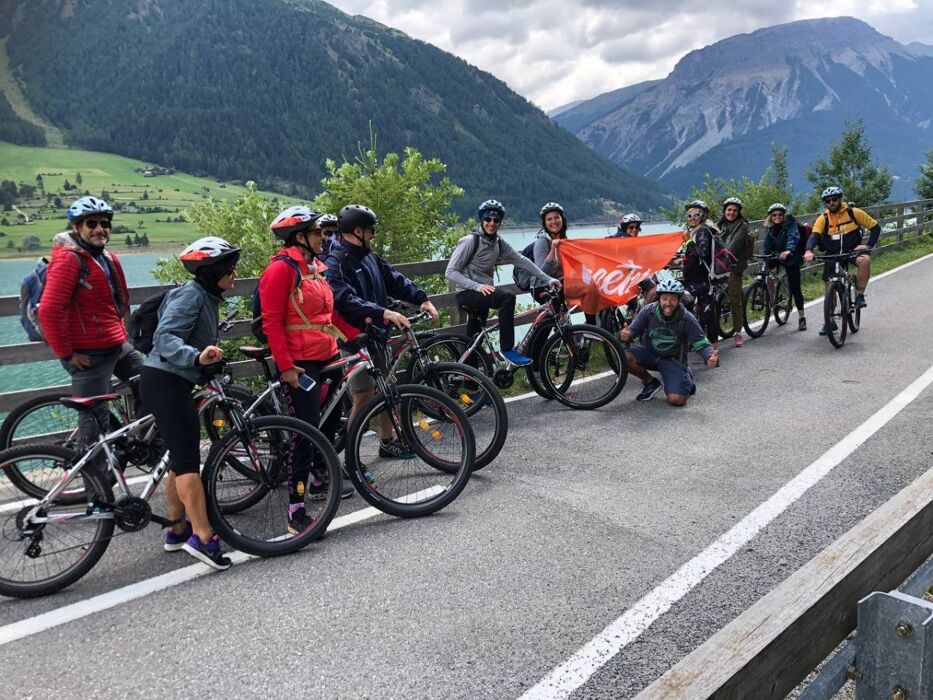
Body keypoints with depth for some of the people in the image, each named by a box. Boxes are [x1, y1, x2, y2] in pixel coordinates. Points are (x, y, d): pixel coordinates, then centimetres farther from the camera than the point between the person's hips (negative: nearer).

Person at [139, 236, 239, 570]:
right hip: (164, 381, -10)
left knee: (180, 458, 14)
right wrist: (197, 357, -38)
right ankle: (202, 536, -12)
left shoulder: (207, 297, 15)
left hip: (172, 382, 10)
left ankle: (178, 530, 24)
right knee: (188, 458, -12)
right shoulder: (191, 294, -14)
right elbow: (164, 337, -25)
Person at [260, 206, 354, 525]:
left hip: (328, 358, 9)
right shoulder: (281, 268, -12)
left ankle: (319, 481, 40)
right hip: (300, 364, -9)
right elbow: (271, 322, -16)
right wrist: (285, 366, -19)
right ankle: (296, 512, -3)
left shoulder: (317, 266, 14)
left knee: (331, 421, 20)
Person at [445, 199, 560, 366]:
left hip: (484, 292, 7)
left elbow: (521, 260, 6)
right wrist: (478, 286, -27)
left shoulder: (499, 243, 7)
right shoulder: (470, 241, -13)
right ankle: (507, 349, -24)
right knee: (507, 297, -29)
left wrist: (547, 279, -2)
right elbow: (451, 272, -17)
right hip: (467, 293, -7)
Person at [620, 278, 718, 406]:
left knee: (677, 400, -21)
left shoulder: (687, 319, -19)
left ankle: (686, 379, 18)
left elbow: (701, 344, -15)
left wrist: (711, 357, -38)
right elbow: (634, 329, -7)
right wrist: (626, 335, -33)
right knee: (624, 357, -27)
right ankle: (650, 383, 2)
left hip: (673, 360, -2)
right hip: (649, 353, 3)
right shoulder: (648, 311, -15)